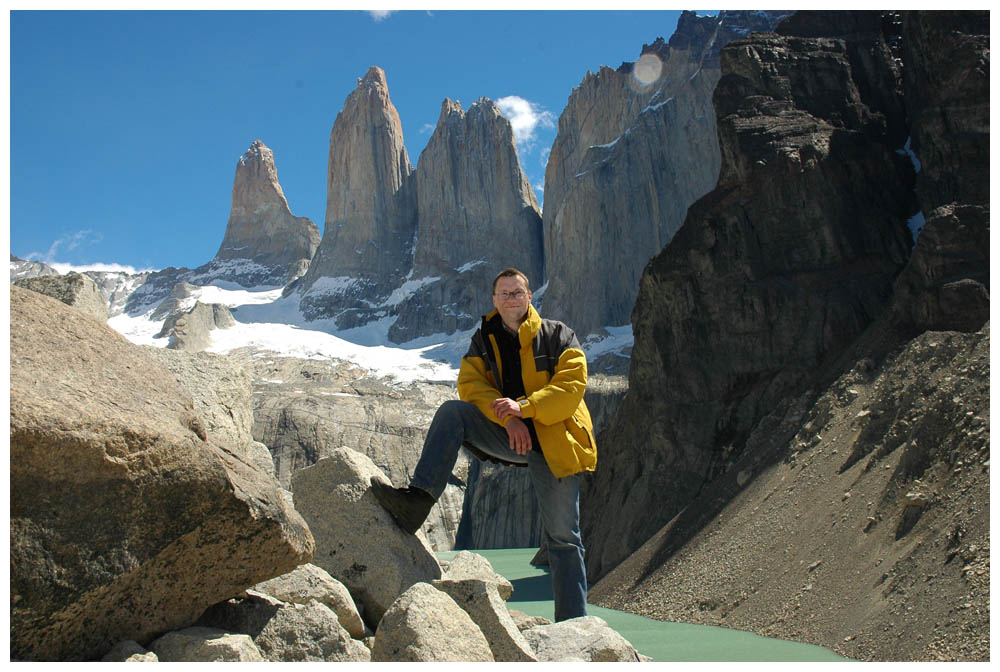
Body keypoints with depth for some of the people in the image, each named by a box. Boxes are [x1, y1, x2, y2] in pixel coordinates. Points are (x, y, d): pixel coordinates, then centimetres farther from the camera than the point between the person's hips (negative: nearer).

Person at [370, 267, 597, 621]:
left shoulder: (558, 335, -1)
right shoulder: (483, 340, 9)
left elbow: (573, 384, -12)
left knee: (562, 536, -2)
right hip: (508, 435, 3)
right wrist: (506, 417, -18)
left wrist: (524, 406, -23)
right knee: (451, 412, -19)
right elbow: (471, 385, -1)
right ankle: (417, 500, -24)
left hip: (552, 443, -3)